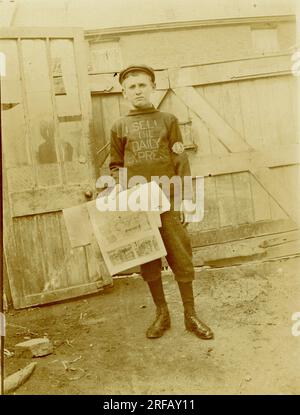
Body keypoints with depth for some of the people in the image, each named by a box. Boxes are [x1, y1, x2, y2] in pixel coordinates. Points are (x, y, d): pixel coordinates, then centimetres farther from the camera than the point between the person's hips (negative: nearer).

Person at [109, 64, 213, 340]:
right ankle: (162, 314, 22)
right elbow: (115, 165, 15)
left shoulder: (168, 120, 9)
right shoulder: (120, 126, 10)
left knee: (181, 257, 1)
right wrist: (119, 188, -2)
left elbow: (181, 161, 4)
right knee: (148, 260, 7)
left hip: (168, 200, -1)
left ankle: (191, 316, 14)